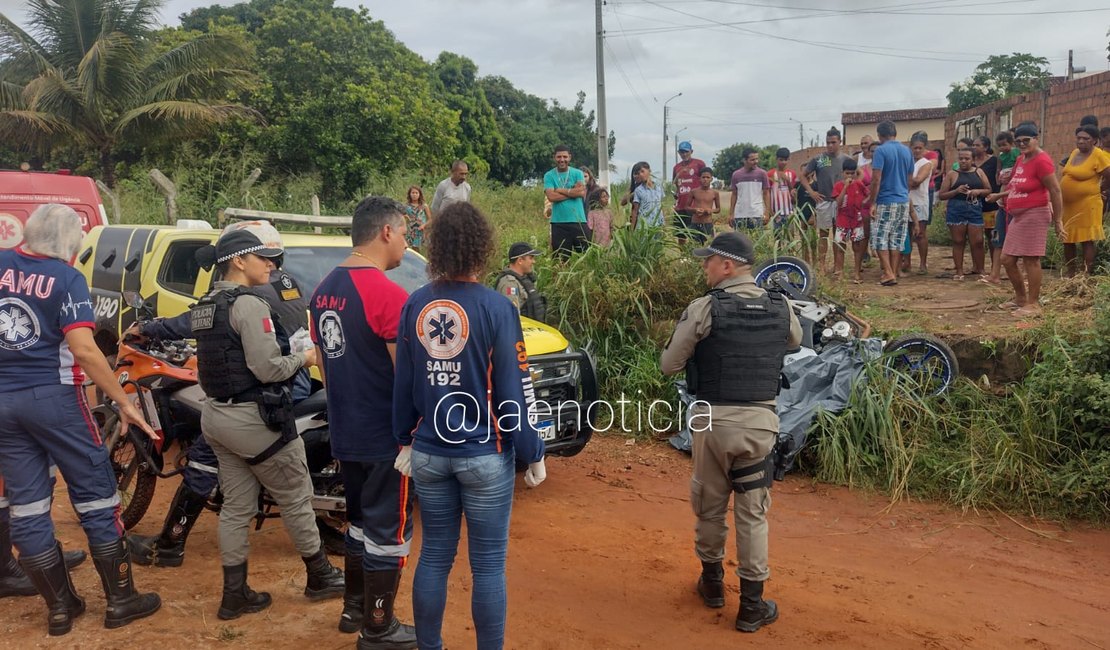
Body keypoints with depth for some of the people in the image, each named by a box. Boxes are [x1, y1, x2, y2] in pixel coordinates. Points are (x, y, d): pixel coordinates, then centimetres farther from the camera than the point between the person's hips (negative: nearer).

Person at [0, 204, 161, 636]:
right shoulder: (66, 278, -9)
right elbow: (83, 349, -19)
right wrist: (124, 402, -15)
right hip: (52, 397, -5)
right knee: (95, 496, 5)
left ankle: (59, 607, 18)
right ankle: (120, 600, 11)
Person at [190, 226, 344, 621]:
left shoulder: (205, 305, 10)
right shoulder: (250, 305, -18)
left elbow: (228, 359, 10)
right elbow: (268, 369, -22)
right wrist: (305, 357, -7)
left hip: (216, 415, 9)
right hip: (253, 419, -9)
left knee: (236, 506, 13)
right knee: (295, 499, 7)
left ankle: (234, 594, 19)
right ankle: (320, 577, 22)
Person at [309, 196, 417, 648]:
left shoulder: (324, 289, 5)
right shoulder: (388, 295, -22)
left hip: (345, 433, 8)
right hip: (385, 436, -8)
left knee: (360, 520, 23)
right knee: (389, 530, 6)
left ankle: (353, 607, 37)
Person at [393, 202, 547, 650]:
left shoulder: (415, 305, 0)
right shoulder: (495, 308, -14)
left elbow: (403, 382, 7)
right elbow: (514, 392, -11)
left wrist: (405, 440, 19)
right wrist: (533, 455, -2)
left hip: (428, 454, 5)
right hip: (485, 456, -4)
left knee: (433, 557, 16)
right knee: (488, 565, 7)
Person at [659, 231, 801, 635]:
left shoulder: (703, 309, -11)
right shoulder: (782, 309, 1)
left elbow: (668, 365, -4)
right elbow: (795, 343, 23)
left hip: (713, 419, -2)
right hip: (760, 420, 2)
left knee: (709, 505, 17)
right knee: (753, 514, 10)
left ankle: (712, 582, 35)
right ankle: (752, 605, 17)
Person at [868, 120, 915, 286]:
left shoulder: (881, 150, -10)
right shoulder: (907, 151, 9)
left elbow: (876, 180, -16)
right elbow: (910, 179, 15)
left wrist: (872, 202, -12)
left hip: (885, 201, -6)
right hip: (904, 201, 6)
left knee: (880, 239, -1)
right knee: (896, 240, 10)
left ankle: (889, 274, -9)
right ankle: (894, 273, 12)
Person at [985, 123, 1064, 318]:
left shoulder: (1041, 160, -15)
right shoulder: (1020, 159, 12)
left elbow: (1055, 191, -16)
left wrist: (1058, 220, -16)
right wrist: (999, 195, 22)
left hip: (1034, 215, -9)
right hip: (1018, 217, 9)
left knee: (1030, 260, -5)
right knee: (1007, 259, 12)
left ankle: (1033, 304, 4)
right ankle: (1020, 297, 27)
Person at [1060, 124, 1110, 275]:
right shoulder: (1075, 153, 10)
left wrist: (1097, 190, 2)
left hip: (1086, 205, -8)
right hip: (1068, 205, 8)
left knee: (1086, 241, -3)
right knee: (1067, 240, 13)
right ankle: (1070, 275, 24)